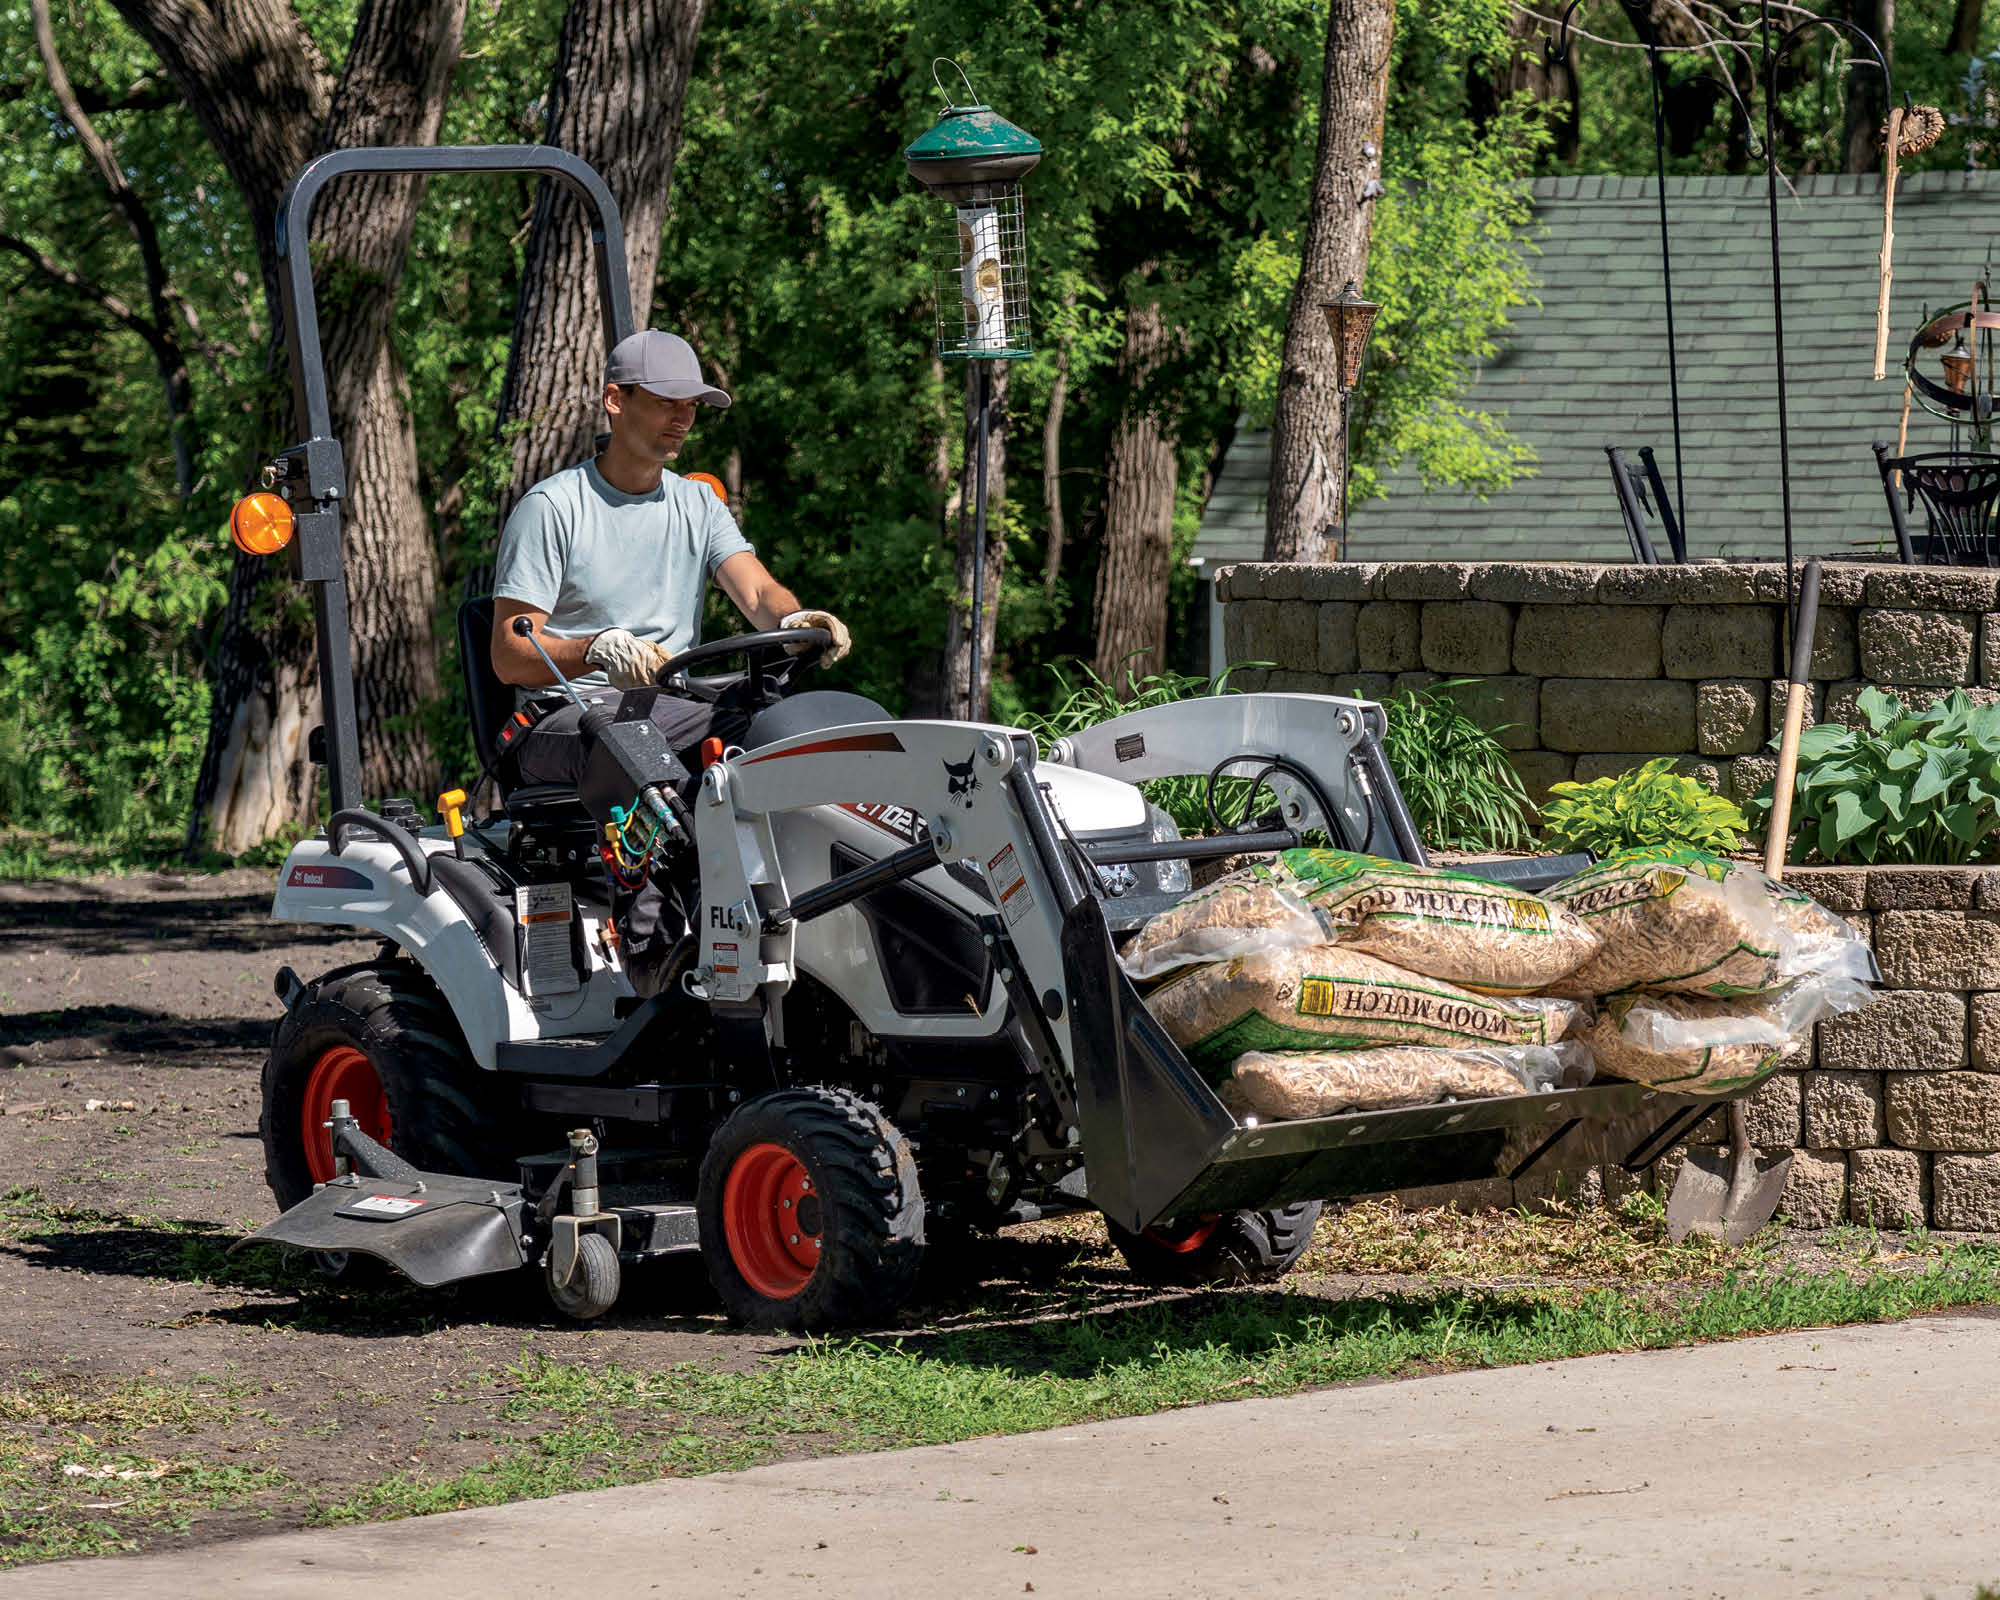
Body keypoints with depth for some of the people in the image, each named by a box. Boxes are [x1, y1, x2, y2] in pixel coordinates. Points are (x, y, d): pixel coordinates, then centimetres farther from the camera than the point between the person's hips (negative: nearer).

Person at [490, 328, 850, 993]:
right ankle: (649, 943, -46)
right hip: (563, 717, -5)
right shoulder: (550, 508, 0)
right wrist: (598, 651, -29)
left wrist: (794, 620, -24)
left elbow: (757, 591, 2)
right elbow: (510, 656, -8)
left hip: (674, 707, 5)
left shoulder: (697, 504, 18)